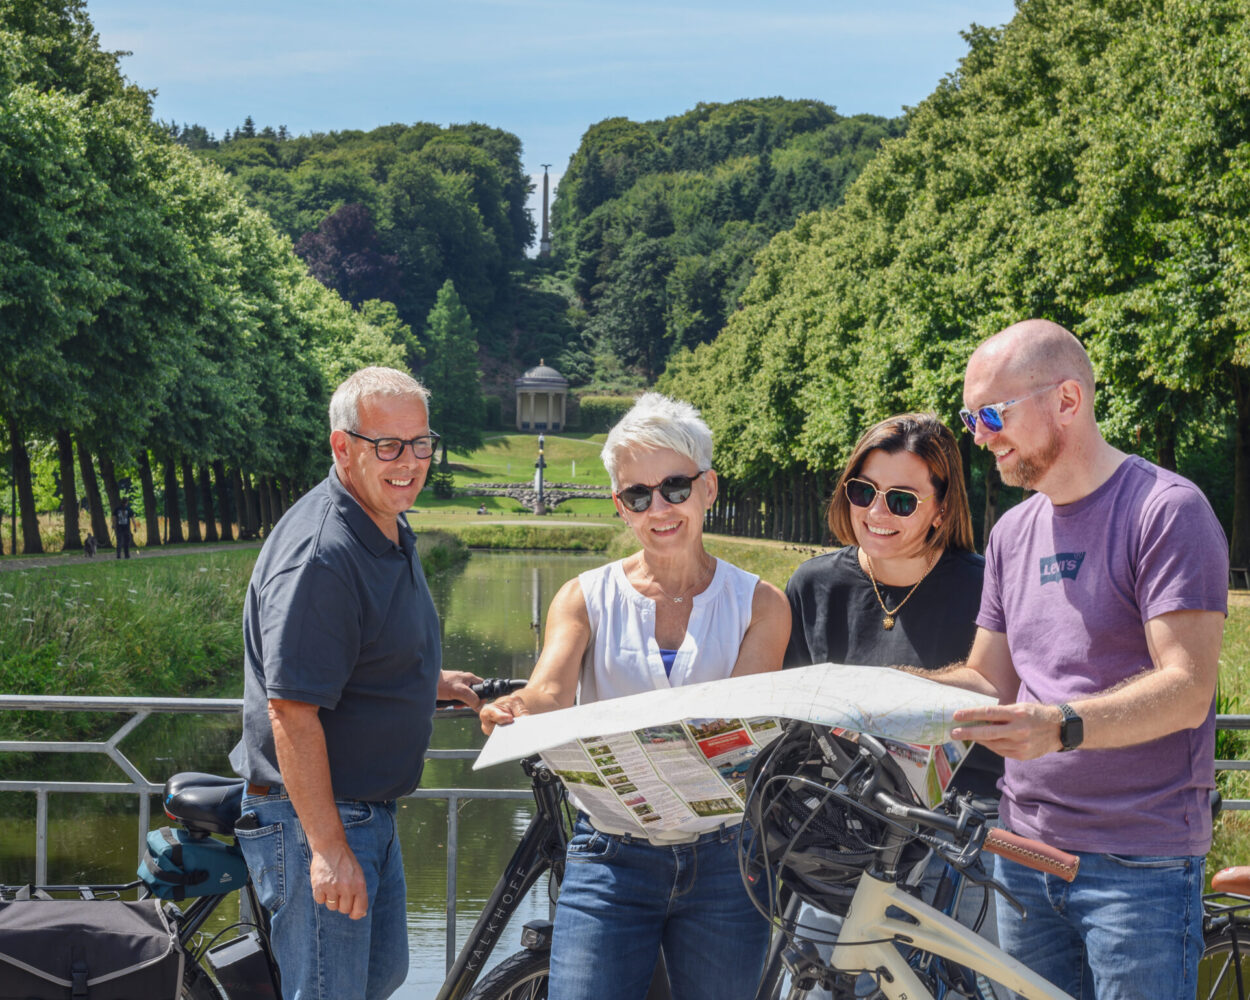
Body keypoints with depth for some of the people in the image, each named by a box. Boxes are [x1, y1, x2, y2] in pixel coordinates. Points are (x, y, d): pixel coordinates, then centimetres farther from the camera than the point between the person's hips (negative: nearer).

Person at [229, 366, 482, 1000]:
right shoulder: (318, 555, -25)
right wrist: (328, 848, -28)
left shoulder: (391, 531, 9)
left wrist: (434, 681, 15)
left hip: (369, 807, 10)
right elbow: (292, 712, -28)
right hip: (311, 815, -10)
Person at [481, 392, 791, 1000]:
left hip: (721, 863, 0)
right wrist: (513, 712, -34)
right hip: (611, 855, 0)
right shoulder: (587, 598, 8)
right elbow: (548, 694, -9)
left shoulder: (759, 604, 6)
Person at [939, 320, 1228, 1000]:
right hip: (1024, 852, 7)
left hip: (1138, 864, -7)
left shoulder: (1167, 509, -10)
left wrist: (1061, 726, -33)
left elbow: (1187, 690, -18)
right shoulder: (1012, 532, 13)